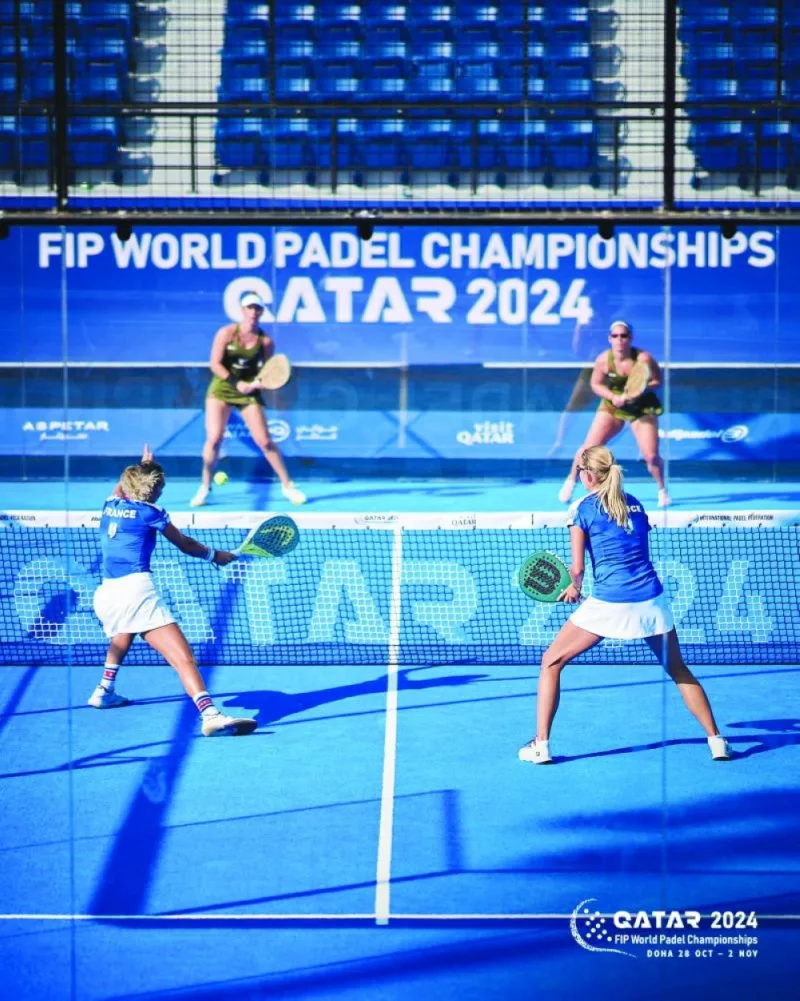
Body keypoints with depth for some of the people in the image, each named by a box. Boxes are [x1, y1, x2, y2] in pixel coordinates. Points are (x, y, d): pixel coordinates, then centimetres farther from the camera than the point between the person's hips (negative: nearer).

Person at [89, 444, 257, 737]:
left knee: (121, 639, 42)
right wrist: (216, 556, 30)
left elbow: (120, 488, 44)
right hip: (136, 590, -7)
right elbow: (186, 545, 15)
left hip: (104, 595, 7)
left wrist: (142, 467, 56)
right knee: (184, 658, -18)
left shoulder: (111, 505, 16)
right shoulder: (149, 512, 2)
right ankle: (210, 715, -34)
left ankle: (105, 691, 50)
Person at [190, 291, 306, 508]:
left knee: (264, 441, -5)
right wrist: (236, 383, -19)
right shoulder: (226, 333, -8)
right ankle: (204, 488, 5)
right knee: (214, 439, -10)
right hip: (221, 389, -1)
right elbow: (215, 364, -10)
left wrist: (257, 383, -21)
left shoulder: (266, 341, -4)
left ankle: (287, 485, 8)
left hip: (248, 393, 1)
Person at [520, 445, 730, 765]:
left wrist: (574, 587, 17)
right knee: (679, 671, 21)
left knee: (551, 662, 11)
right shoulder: (635, 504, 15)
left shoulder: (582, 508, 0)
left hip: (609, 604, -4)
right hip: (651, 600, 4)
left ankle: (540, 745, 5)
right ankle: (716, 741, 15)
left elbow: (577, 568, -5)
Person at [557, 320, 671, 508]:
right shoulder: (604, 359, -15)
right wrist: (613, 397, -21)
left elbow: (657, 381, -9)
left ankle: (662, 490, 16)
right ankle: (571, 482, 18)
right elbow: (596, 384, -3)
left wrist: (641, 391, -27)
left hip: (642, 409, -1)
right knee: (588, 448, -6)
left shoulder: (643, 358, -20)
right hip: (612, 406, 1)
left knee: (651, 455, -11)